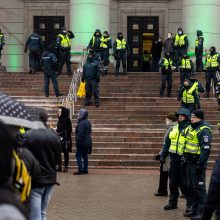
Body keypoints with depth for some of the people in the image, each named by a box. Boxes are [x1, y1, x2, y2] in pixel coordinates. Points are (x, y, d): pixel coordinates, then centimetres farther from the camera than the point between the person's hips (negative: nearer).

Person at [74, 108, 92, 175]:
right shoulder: (88, 122, 14)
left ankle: (80, 170, -8)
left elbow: (80, 134, -22)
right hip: (87, 142, 9)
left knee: (78, 155, -5)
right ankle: (85, 170, 14)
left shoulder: (81, 123, -17)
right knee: (85, 156, 13)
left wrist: (78, 142, -18)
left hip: (82, 143, -9)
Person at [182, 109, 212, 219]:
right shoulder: (191, 128, 15)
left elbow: (206, 149, -21)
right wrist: (184, 158, 20)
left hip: (197, 162, -10)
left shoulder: (204, 131, -15)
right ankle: (192, 208, 25)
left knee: (199, 187, -6)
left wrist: (200, 164, -23)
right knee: (190, 186, 15)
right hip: (189, 162, 10)